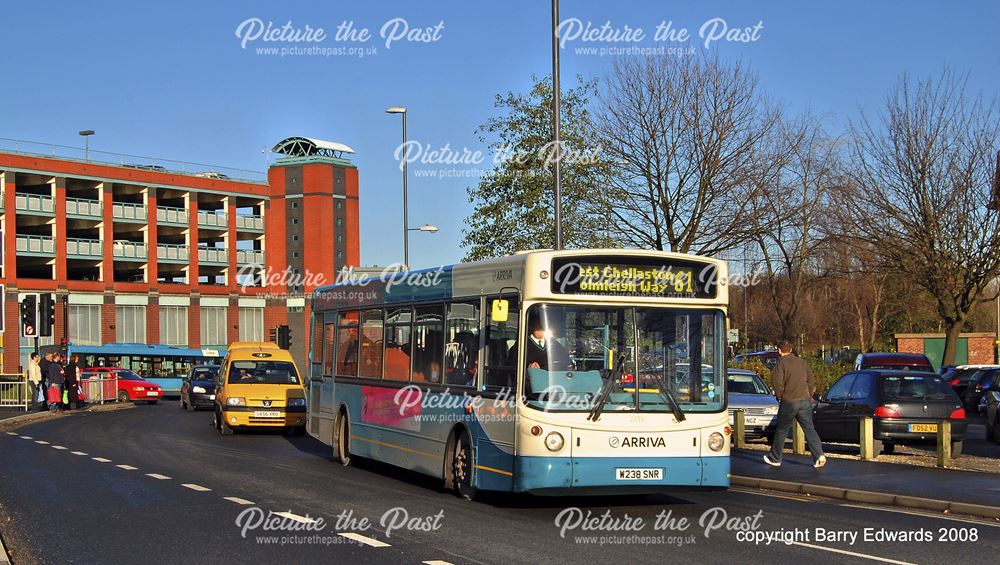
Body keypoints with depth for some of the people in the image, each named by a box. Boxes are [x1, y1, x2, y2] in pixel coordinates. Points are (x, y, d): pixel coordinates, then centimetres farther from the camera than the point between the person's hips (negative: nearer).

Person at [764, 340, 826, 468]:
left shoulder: (781, 362, -7)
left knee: (781, 430, 8)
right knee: (809, 429, 4)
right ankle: (819, 455, -12)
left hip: (789, 402, -4)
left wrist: (780, 395, -1)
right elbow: (811, 380, 12)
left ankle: (774, 458, 19)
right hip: (805, 401, 4)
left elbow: (777, 381, -16)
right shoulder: (801, 361, 10)